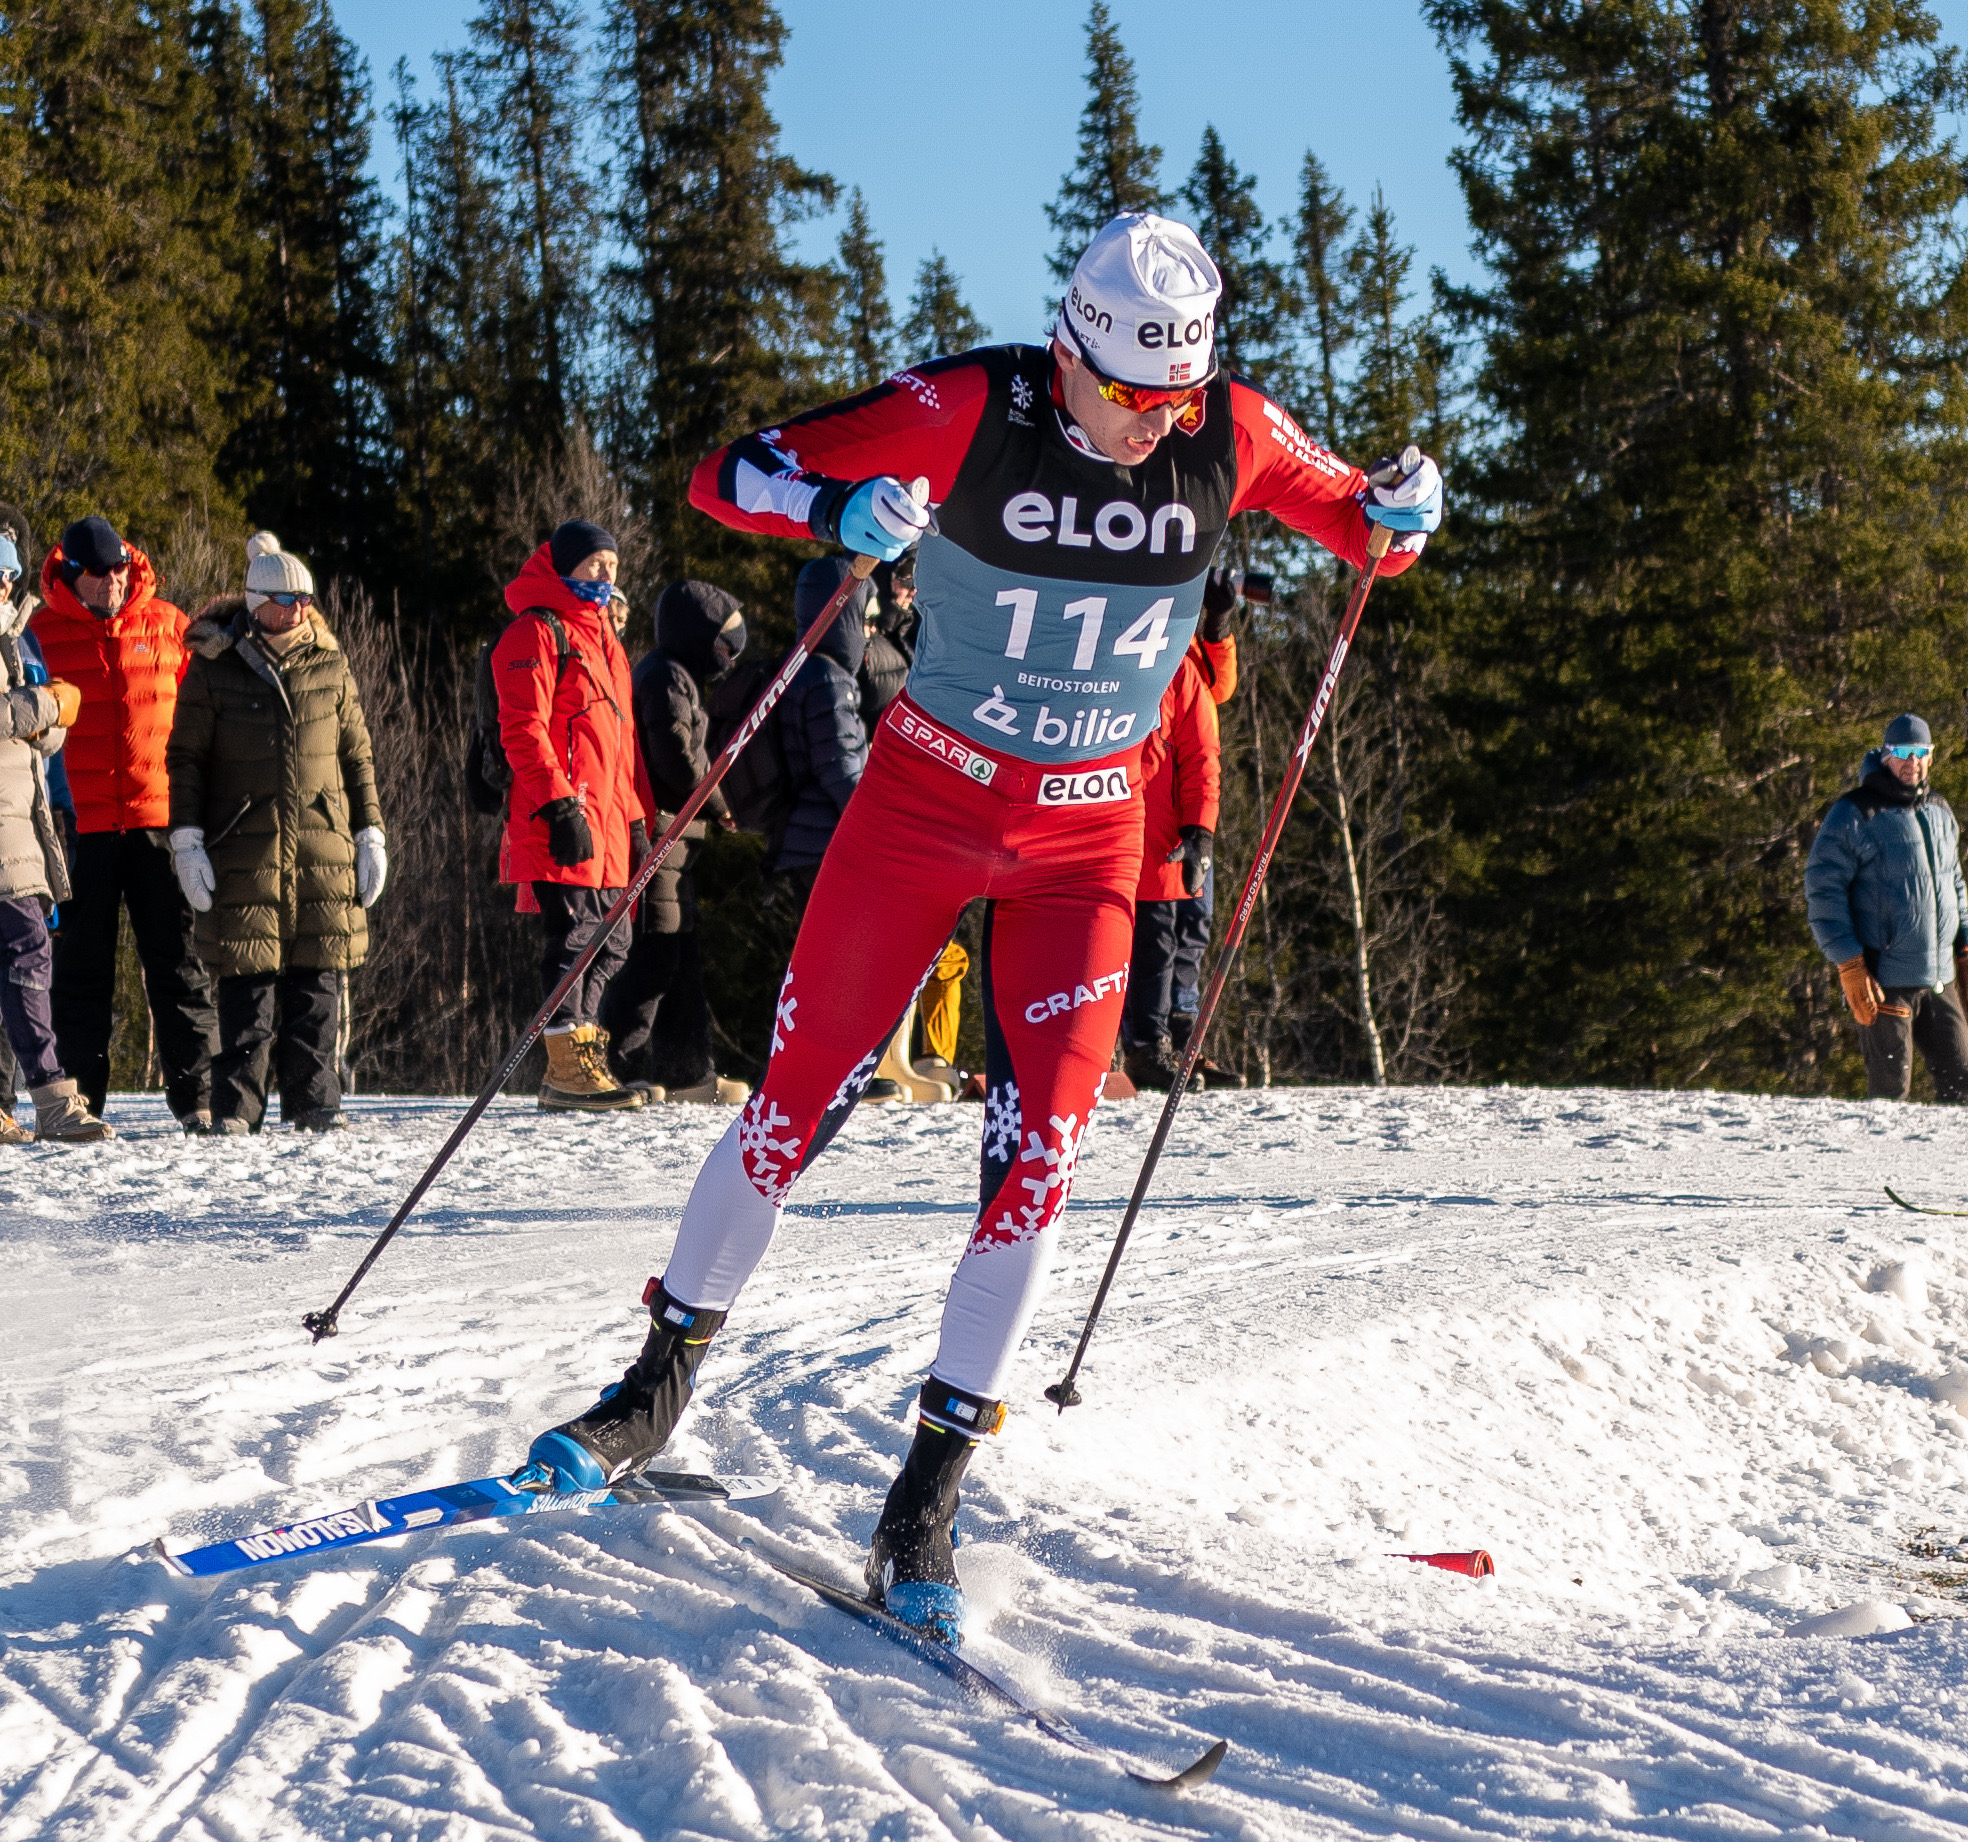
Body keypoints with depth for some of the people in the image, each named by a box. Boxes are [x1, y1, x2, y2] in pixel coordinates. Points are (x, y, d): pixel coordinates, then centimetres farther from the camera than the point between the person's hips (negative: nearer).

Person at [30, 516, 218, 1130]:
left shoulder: (165, 624, 7)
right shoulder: (42, 632, 2)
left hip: (158, 819, 1)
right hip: (81, 822, -1)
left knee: (178, 958, 2)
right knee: (82, 963, 5)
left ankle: (197, 1093, 5)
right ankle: (78, 1096, 10)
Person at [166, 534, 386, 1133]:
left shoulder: (330, 666, 9)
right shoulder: (213, 668, 1)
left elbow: (358, 756, 15)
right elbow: (185, 758, 3)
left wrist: (371, 834, 10)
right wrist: (187, 840, -5)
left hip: (323, 847, 3)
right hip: (243, 848, -3)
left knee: (318, 979, 2)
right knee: (248, 978, -3)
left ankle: (313, 1099, 10)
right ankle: (237, 1103, 4)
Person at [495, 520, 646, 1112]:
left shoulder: (601, 636, 24)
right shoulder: (537, 632, -5)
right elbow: (523, 729, -14)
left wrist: (633, 817, 22)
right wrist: (560, 805, -21)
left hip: (605, 823, 9)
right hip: (564, 821, -9)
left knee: (610, 941, 10)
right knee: (574, 935, -10)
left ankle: (579, 1064, 17)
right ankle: (568, 1069, -6)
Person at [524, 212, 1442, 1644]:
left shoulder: (1231, 436, -10)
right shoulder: (969, 412, -18)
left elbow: (1343, 513, 8)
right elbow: (732, 476, -16)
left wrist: (1395, 512, -16)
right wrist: (841, 511, -38)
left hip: (1088, 837, 2)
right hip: (928, 790, -2)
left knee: (1040, 1151, -8)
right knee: (801, 1097, 1)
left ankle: (927, 1502, 0)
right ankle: (660, 1387, 21)